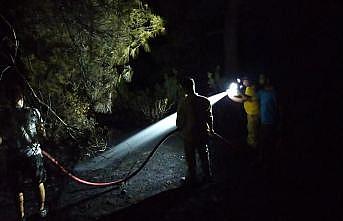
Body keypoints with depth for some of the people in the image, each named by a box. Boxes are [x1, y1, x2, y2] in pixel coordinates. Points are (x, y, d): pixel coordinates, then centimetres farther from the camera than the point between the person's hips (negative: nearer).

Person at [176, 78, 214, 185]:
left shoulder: (183, 102, -19)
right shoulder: (205, 101, -9)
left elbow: (179, 120, -10)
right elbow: (209, 117, 1)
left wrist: (180, 128, 12)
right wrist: (211, 129, 18)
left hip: (189, 134, -3)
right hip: (203, 133, 3)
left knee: (190, 157, 13)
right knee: (204, 155, 20)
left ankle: (192, 178, 25)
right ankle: (208, 176, 31)